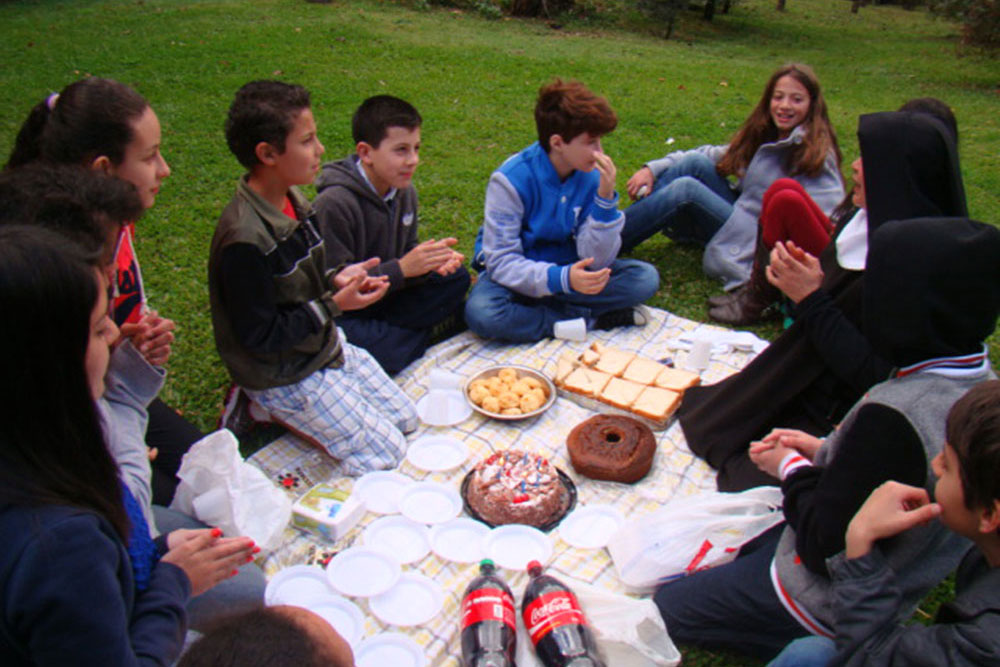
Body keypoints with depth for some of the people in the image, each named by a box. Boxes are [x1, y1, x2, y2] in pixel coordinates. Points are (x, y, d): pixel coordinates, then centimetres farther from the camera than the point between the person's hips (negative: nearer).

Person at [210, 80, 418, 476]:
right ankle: (263, 409, 4)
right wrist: (335, 305, -22)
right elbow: (260, 337, -23)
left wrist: (337, 280, -7)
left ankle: (278, 409, 16)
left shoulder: (295, 202, 0)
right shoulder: (244, 241, -29)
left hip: (326, 347, 9)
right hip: (283, 375, -8)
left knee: (406, 418, 12)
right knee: (384, 452, -5)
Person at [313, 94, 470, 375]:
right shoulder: (333, 205, -26)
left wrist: (432, 259, -14)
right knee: (388, 355, -35)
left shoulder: (405, 191, -1)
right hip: (341, 315, -7)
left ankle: (382, 328, -9)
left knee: (456, 278, -6)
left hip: (385, 297, 7)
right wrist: (402, 269, -29)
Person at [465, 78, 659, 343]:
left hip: (567, 267, 3)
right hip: (517, 274, -3)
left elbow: (596, 261, -13)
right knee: (480, 313, -37)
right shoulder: (511, 180, -21)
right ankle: (592, 318, -21)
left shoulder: (592, 176, -9)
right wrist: (561, 279, -39)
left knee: (646, 277, -16)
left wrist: (605, 200, -26)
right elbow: (501, 261, -24)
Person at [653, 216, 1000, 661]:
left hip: (822, 604, -9)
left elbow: (827, 549, -26)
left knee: (658, 610, 4)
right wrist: (825, 452, 1)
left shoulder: (893, 415, -36)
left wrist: (792, 468, -11)